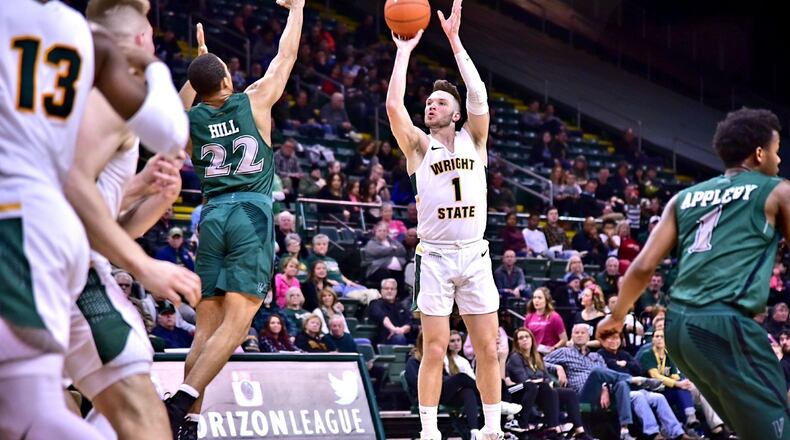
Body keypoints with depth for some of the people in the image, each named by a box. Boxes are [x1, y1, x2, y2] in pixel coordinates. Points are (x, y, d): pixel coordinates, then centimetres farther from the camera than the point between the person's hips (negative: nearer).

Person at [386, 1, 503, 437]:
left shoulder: (473, 139, 9)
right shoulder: (419, 145, 5)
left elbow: (479, 96, -6)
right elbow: (394, 106, -10)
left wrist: (454, 40, -8)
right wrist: (404, 50, -6)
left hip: (475, 254, 2)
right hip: (435, 256, -2)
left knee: (488, 348, 3)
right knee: (435, 350, -3)